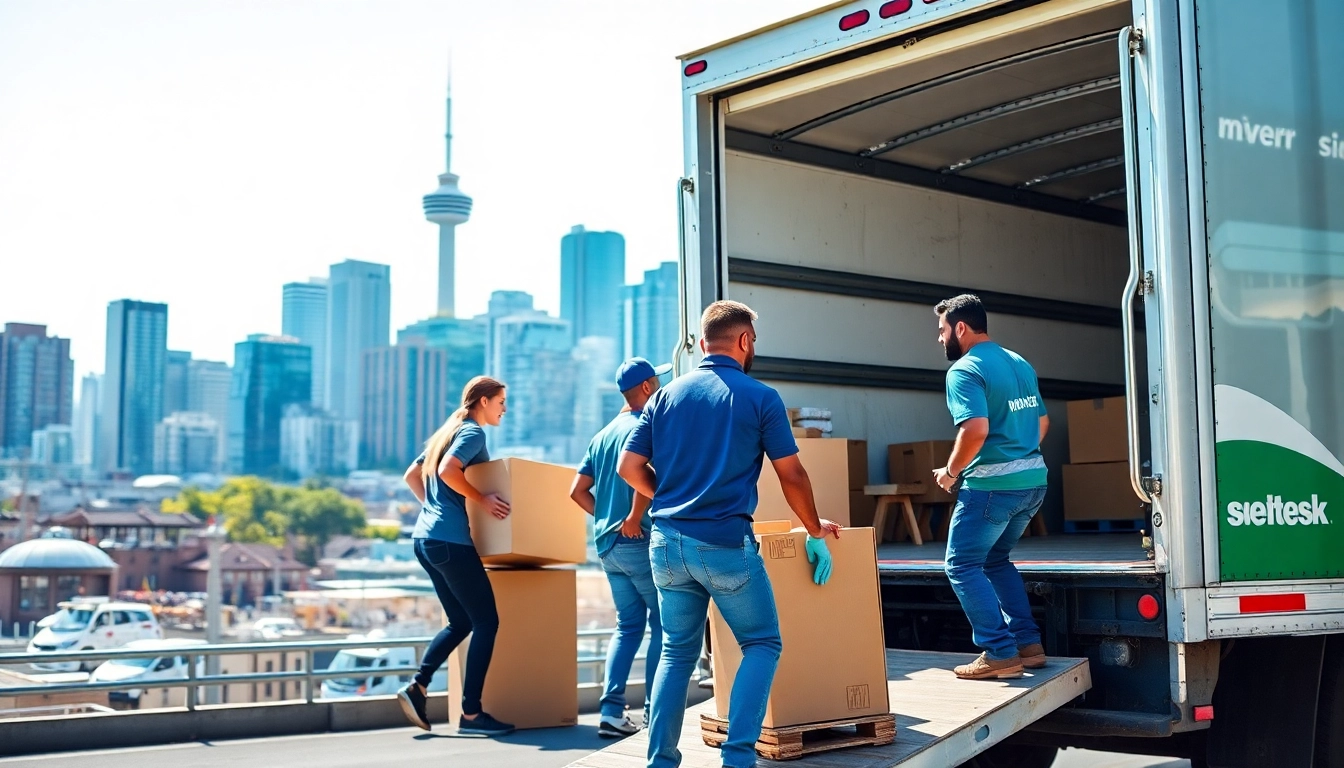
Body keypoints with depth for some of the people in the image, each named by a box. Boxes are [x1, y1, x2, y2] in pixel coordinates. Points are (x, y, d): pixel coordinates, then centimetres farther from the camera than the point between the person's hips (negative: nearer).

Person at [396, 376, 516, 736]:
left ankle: (417, 687, 4)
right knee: (486, 622, -5)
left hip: (426, 538, 10)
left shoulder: (448, 431, 20)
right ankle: (471, 715, -7)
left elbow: (412, 475, 24)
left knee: (460, 622, 14)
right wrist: (481, 499, -16)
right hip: (451, 540, -10)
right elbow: (448, 471, -23)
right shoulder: (473, 432, -7)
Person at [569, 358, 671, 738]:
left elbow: (578, 490, 15)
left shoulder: (604, 434, 16)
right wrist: (634, 519, -18)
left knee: (629, 625, 12)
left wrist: (607, 517, 14)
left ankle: (612, 711, 3)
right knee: (663, 624, 1)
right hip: (640, 541, -8)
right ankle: (655, 712, 0)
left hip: (608, 545, 8)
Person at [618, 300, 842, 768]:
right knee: (762, 644, 9)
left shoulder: (666, 395, 9)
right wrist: (815, 533, 13)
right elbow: (792, 475, -1)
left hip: (667, 542, 5)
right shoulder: (760, 398, -2)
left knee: (677, 651, 15)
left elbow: (629, 467, 7)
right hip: (726, 543, -4)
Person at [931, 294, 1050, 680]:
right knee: (995, 560, 21)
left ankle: (1000, 654, -3)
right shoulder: (1019, 363, 14)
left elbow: (976, 429, -24)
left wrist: (951, 471, -10)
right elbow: (1043, 421, 21)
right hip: (1033, 479, 9)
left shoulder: (964, 370, -12)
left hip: (992, 485, -9)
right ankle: (1028, 643, 17)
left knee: (963, 566, 2)